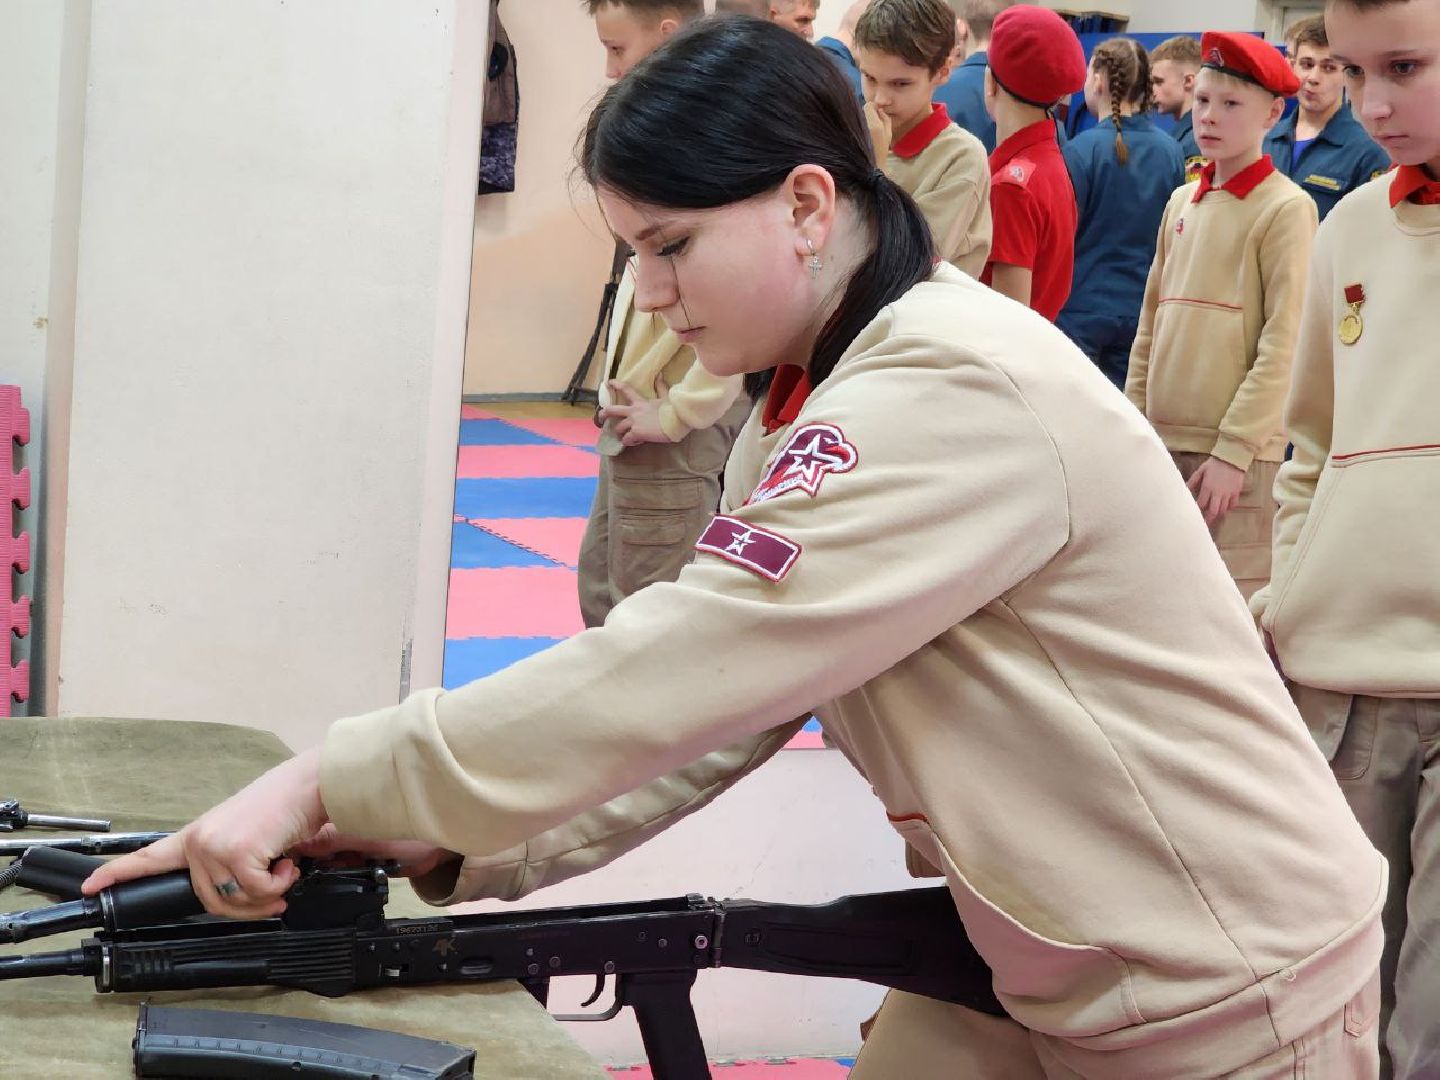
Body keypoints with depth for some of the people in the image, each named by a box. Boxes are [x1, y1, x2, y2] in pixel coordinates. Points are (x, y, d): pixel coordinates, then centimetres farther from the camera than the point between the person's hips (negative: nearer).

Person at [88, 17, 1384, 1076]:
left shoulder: (957, 397, -25)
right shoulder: (812, 406, 5)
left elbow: (667, 675, -29)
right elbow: (713, 700, 0)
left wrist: (329, 787, -24)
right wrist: (450, 846, -12)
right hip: (1024, 963, 8)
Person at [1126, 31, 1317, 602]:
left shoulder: (1286, 208, -6)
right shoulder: (1181, 203, 12)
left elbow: (1283, 345, -11)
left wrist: (1234, 451, -15)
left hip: (1239, 453, -6)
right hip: (1162, 443, 6)